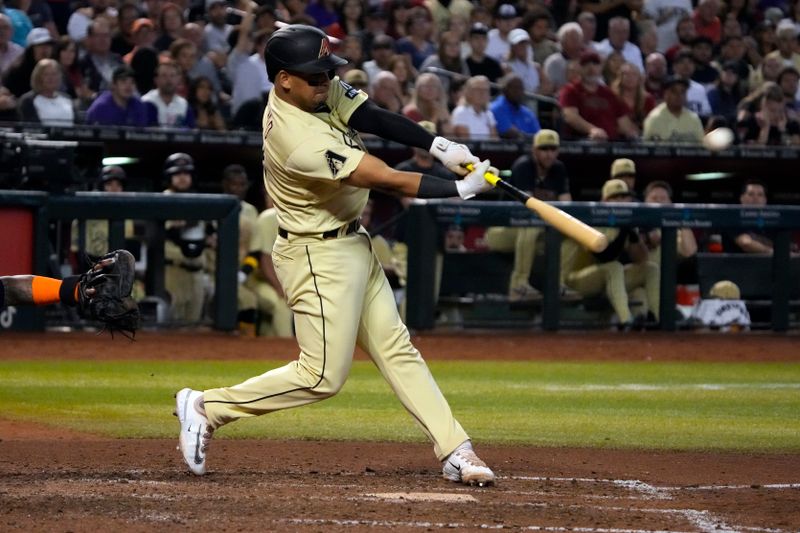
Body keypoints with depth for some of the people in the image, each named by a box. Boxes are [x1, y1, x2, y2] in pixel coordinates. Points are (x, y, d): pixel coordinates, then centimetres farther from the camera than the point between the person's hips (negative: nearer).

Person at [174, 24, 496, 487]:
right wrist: (462, 189, -23)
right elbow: (388, 180, -29)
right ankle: (207, 408, 4)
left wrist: (439, 145, -19)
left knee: (397, 350, 8)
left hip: (351, 245, 10)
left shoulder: (320, 92, -4)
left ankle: (455, 452, 9)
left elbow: (373, 118, -5)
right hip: (320, 257, -10)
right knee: (323, 376, -5)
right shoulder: (299, 139, -31)